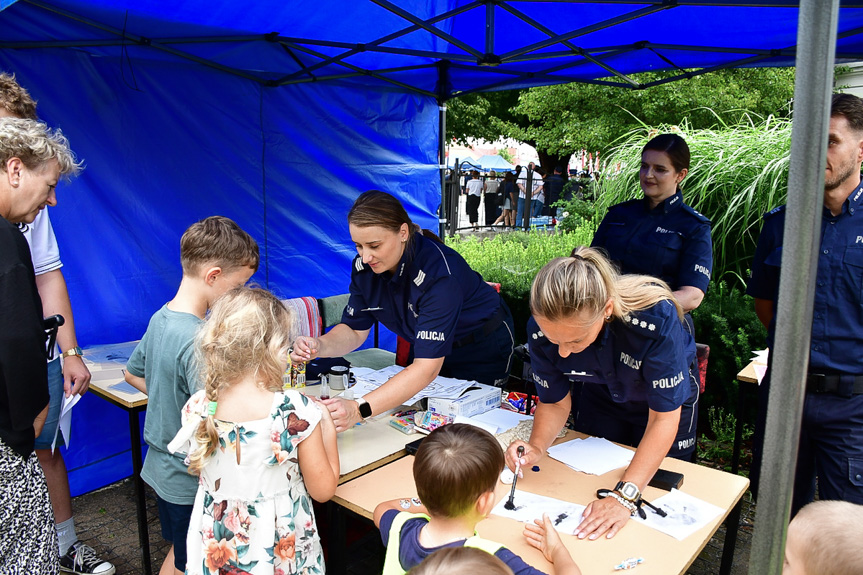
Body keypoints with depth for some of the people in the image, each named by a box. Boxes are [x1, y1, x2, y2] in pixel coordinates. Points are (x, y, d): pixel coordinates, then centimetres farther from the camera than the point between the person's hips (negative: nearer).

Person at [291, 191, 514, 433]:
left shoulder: (439, 272, -40)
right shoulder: (364, 265, -19)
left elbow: (428, 367, -46)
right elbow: (354, 330, -9)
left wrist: (359, 409, -56)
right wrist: (320, 345, -32)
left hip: (482, 347, -5)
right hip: (427, 345, 6)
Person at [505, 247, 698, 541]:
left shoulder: (655, 319, -44)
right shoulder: (542, 328, -32)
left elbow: (663, 419, -35)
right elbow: (554, 403, -16)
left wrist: (624, 497, -42)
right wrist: (537, 446, -36)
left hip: (667, 396, -2)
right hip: (603, 394, 3)